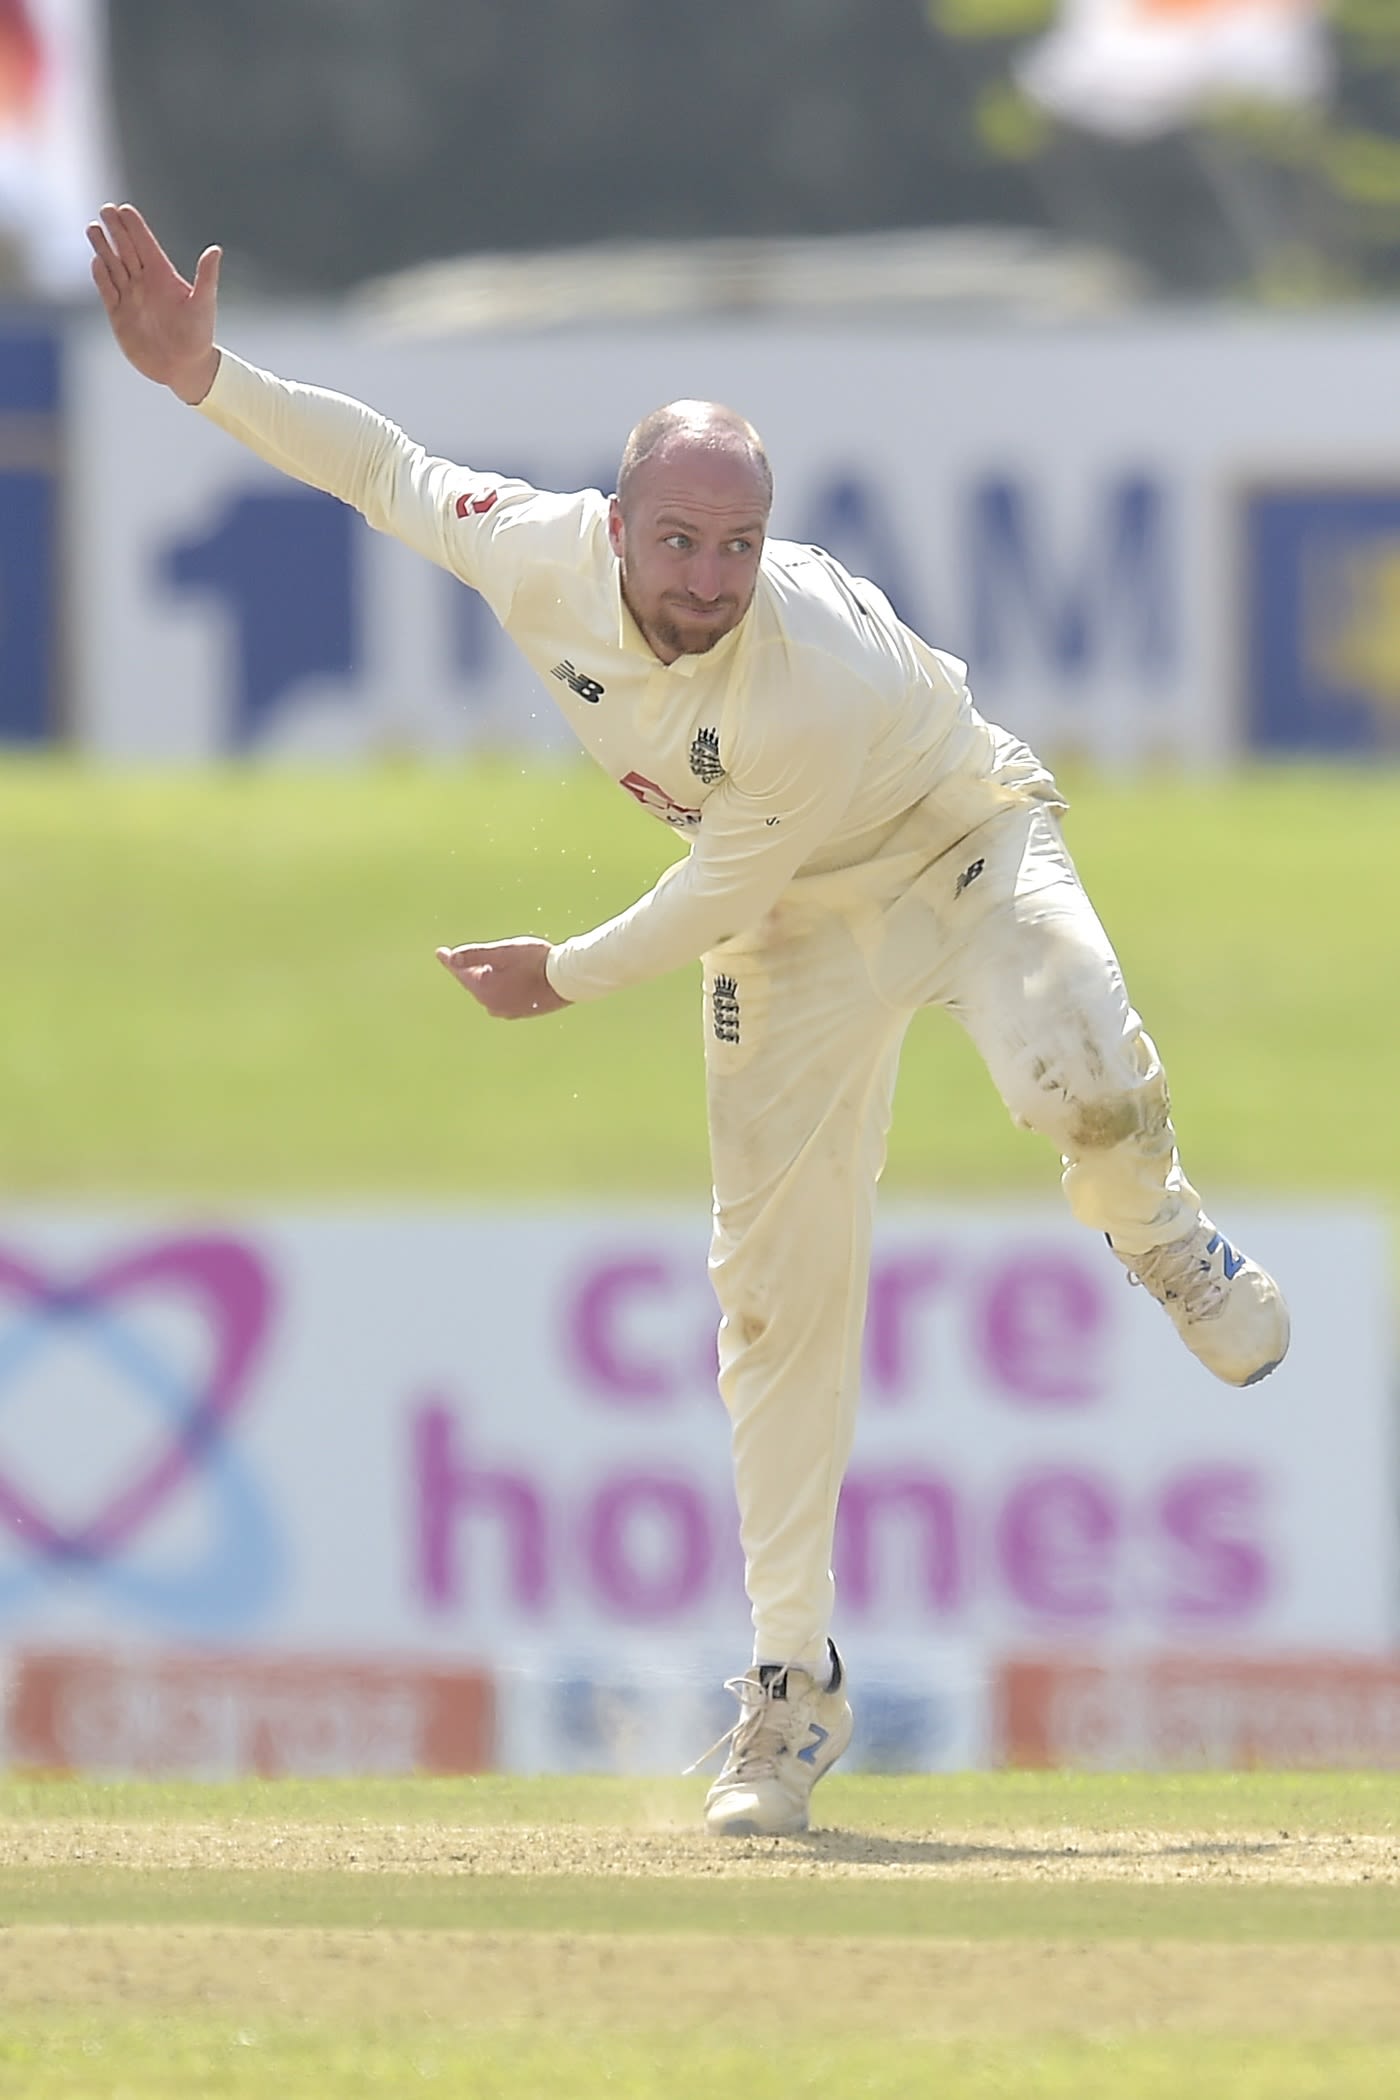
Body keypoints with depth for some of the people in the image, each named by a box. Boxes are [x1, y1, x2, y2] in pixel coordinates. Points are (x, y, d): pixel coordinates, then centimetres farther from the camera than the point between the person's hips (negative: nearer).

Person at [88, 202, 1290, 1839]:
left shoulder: (818, 684, -38)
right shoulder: (542, 561, -23)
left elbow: (724, 890, -23)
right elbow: (387, 467, -6)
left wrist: (573, 979, -9)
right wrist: (203, 378, -17)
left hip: (965, 850, -5)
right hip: (801, 934, 5)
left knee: (1083, 1091, -36)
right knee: (778, 1283, 0)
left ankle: (1160, 1240, 2)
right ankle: (793, 1678, 8)